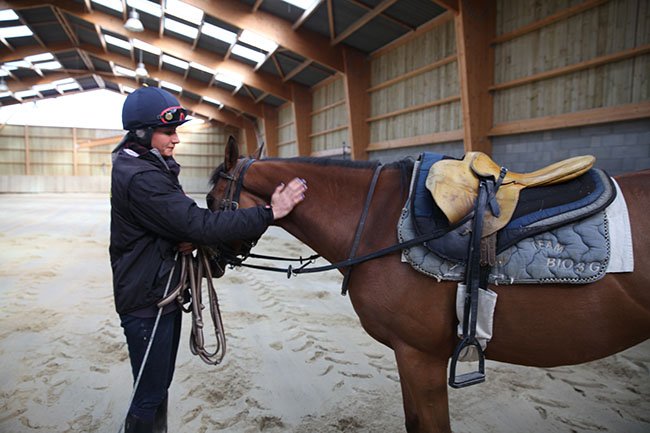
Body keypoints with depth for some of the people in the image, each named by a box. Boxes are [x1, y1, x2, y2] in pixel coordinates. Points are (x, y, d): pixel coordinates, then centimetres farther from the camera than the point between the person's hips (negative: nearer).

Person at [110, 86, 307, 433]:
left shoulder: (151, 167, 9)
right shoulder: (140, 178, -24)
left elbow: (179, 219, 13)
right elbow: (200, 224, -30)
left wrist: (183, 241, -11)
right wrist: (269, 213, -29)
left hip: (165, 291, 10)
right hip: (147, 301, -10)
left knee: (160, 387, 23)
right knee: (149, 397, 6)